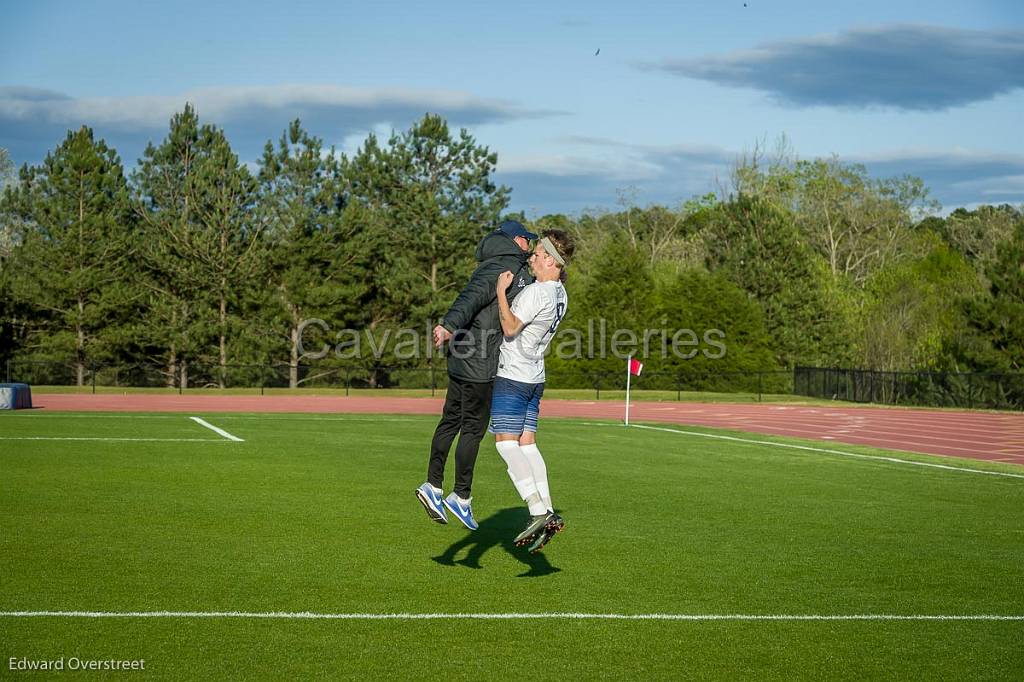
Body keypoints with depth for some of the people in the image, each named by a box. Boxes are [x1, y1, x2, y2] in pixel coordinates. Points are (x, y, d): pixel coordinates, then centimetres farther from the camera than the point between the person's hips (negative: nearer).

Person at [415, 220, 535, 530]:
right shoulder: (500, 268, -13)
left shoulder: (517, 269, 18)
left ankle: (433, 486, 18)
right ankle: (461, 496, 4)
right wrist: (450, 325, -46)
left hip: (464, 360, 10)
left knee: (451, 421, 12)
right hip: (478, 361, -10)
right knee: (474, 428, -3)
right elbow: (472, 296, -30)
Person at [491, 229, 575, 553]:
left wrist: (501, 290, -18)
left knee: (506, 443, -9)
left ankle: (539, 512, -19)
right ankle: (548, 513, 3)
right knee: (527, 444, 9)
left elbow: (510, 328, -21)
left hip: (512, 377, -9)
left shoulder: (537, 293, -20)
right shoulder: (560, 293, 10)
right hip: (534, 378, 9)